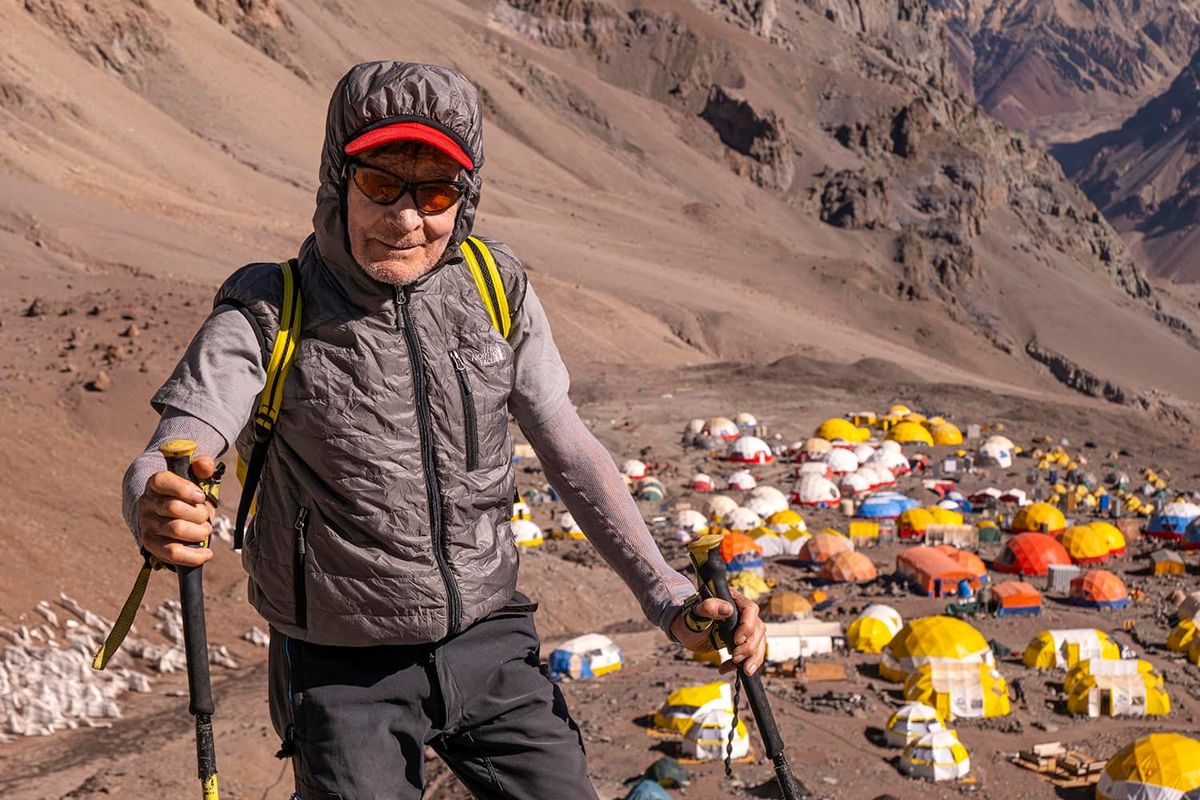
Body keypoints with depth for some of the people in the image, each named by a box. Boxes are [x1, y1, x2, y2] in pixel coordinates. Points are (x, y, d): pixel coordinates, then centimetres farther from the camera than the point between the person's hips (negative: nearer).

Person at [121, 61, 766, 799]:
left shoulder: (495, 289, -4)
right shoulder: (268, 314, -14)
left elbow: (572, 451, 2)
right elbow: (159, 466, -25)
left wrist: (670, 599, -5)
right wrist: (159, 512, -50)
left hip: (490, 647, 3)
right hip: (346, 677, -3)